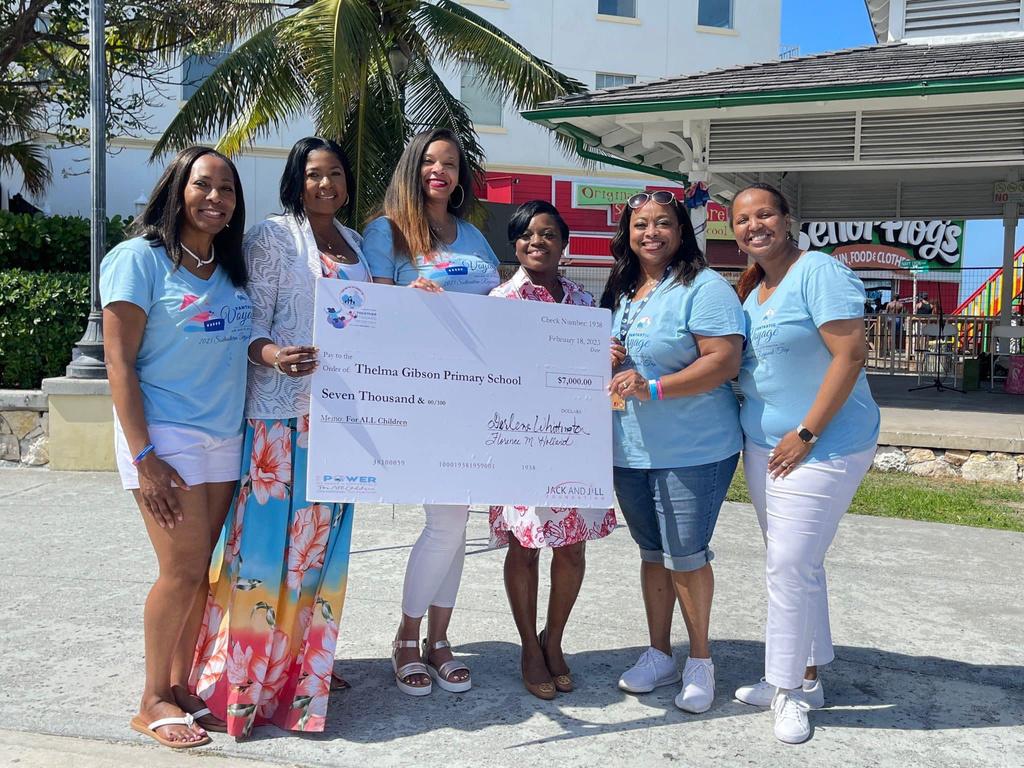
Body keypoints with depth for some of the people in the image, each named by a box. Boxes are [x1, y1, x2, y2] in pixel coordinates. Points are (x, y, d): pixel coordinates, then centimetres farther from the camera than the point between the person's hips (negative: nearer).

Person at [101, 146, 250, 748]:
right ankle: (153, 704, 11)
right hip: (165, 436, -6)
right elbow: (120, 362, -10)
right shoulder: (140, 259, -6)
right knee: (184, 570, -5)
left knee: (200, 573, 7)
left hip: (224, 439, 6)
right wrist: (143, 457, -15)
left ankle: (180, 687, 21)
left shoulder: (232, 268, 13)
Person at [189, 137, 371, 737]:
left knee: (323, 534, 11)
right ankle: (247, 678, 6)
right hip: (281, 410, -6)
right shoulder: (273, 237, -3)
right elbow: (250, 325, -9)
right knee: (270, 535, -7)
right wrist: (273, 355, -29)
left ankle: (304, 660, 24)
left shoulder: (355, 244, 16)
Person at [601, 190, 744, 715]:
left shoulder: (704, 287, -11)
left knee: (685, 556, 0)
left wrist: (654, 387, -27)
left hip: (693, 451, -7)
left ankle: (699, 661, 20)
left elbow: (724, 361, -20)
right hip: (630, 450, 7)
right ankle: (659, 655, 29)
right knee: (652, 553, 15)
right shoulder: (620, 293, 12)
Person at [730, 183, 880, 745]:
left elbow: (850, 355, -20)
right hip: (763, 445, 8)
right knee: (797, 564, 15)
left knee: (791, 566, -6)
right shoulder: (751, 290, 12)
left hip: (822, 446, -8)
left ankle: (788, 687, 11)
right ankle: (806, 677, 28)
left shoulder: (819, 272, -14)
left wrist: (807, 433, -20)